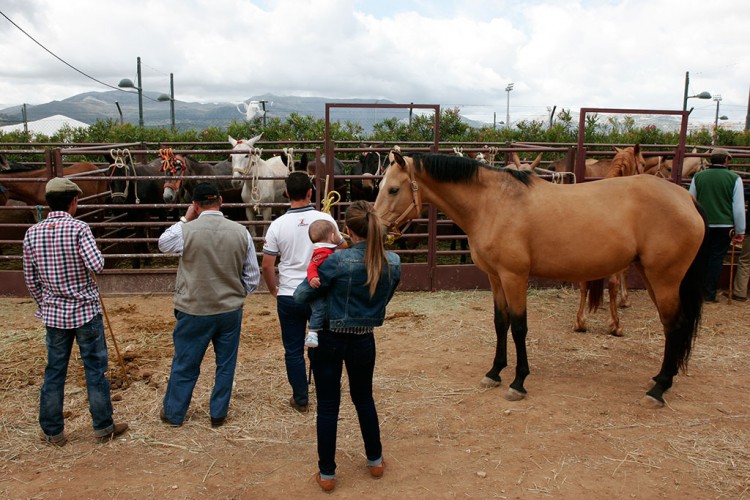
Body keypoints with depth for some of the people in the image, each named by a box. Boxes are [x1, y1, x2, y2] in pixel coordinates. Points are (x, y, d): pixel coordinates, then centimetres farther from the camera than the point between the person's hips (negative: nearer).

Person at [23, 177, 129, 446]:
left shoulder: (32, 233, 1)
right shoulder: (79, 228, -14)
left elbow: (30, 280, 6)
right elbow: (96, 265, -25)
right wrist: (97, 252, -3)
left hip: (53, 315, 4)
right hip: (86, 312, -4)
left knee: (54, 373, 14)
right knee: (95, 371, 8)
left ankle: (52, 431, 25)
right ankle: (103, 427, 18)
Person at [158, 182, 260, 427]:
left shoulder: (186, 231, -14)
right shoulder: (240, 232, -7)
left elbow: (163, 243, 10)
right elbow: (253, 276, 0)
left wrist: (185, 219, 11)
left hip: (194, 312, -1)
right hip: (230, 310, 2)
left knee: (184, 365, 15)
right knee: (225, 364, 15)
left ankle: (173, 413, 32)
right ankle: (218, 414, 27)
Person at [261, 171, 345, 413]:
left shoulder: (278, 225, -8)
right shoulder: (325, 219, -8)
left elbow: (266, 266, -5)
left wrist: (274, 289, 10)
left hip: (288, 297, -1)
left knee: (293, 350, 12)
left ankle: (300, 399, 20)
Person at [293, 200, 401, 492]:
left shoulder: (338, 261, -22)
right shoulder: (393, 263, -8)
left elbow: (302, 296, -13)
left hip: (329, 340, -3)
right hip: (364, 340, 4)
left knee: (328, 406, 10)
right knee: (364, 399, 24)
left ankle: (327, 474, 22)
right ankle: (375, 461, 37)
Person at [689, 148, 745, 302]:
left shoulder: (698, 177, 1)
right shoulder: (734, 178, -5)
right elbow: (739, 207, -5)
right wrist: (740, 231, 1)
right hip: (724, 226, -2)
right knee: (716, 259, 5)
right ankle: (709, 294, 9)